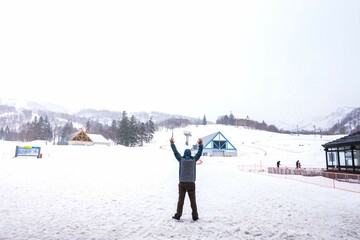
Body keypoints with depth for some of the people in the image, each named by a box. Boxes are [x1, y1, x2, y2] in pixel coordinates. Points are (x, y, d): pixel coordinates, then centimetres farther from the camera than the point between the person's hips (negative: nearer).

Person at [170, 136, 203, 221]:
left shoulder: (181, 159, -5)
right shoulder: (193, 159, -5)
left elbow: (175, 152, 5)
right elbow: (199, 153, 6)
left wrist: (172, 144, 15)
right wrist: (200, 144, 12)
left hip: (182, 183, 0)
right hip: (191, 183, 0)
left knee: (180, 200, 8)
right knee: (193, 201, 7)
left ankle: (178, 215, 13)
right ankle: (195, 216, 11)